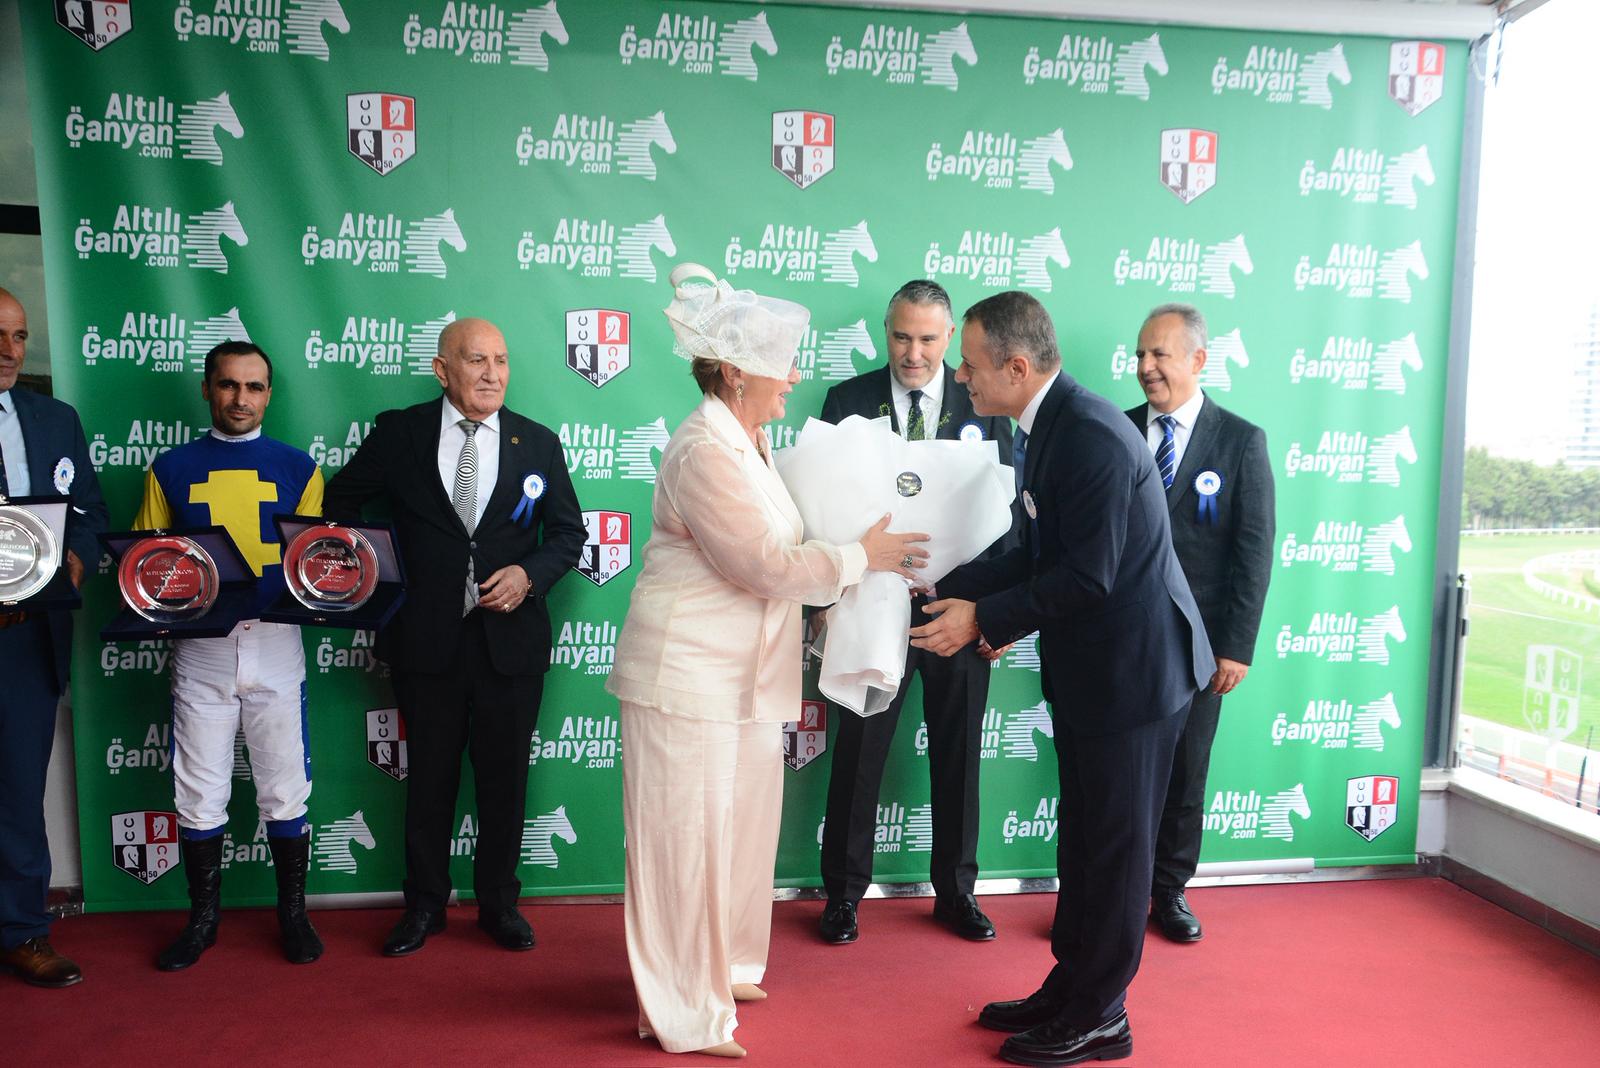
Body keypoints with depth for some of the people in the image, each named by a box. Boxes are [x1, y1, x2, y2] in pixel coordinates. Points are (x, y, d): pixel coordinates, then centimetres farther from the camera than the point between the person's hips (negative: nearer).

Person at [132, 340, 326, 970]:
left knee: (285, 792, 5)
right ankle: (203, 918, 26)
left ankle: (293, 913, 22)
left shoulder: (297, 468, 6)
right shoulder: (171, 469, 8)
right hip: (199, 649, 1)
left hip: (276, 642, -1)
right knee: (198, 794, 9)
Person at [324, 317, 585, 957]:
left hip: (511, 638, 1)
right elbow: (340, 502, 12)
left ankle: (499, 904, 30)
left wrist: (530, 573, -11)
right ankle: (424, 906, 31)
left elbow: (568, 533, 7)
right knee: (429, 779, 13)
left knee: (505, 780, 11)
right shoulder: (398, 434, 0)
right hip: (427, 639, 0)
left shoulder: (538, 443, 2)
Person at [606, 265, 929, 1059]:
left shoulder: (748, 442, 10)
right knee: (686, 840, 4)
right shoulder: (705, 451, -20)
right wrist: (863, 557, -10)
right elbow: (770, 568, -21)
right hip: (688, 679, -9)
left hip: (740, 676, 9)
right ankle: (686, 1016, 20)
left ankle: (719, 970, 38)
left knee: (738, 827, 18)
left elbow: (776, 550, 14)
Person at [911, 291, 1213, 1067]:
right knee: (1083, 838, 19)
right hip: (1087, 670, 9)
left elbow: (1087, 575, -25)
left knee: (1114, 845, 6)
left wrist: (984, 619, -18)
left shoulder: (1092, 436, -24)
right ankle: (1069, 989, 35)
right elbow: (1038, 554, 9)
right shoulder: (1045, 427, 5)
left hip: (1132, 668, -9)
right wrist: (946, 587, 5)